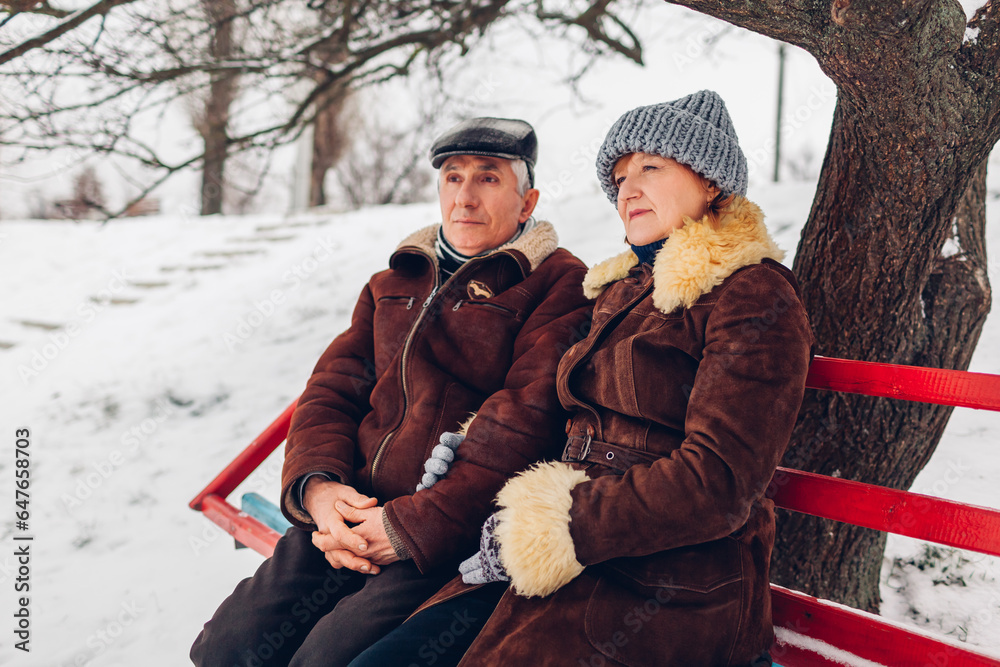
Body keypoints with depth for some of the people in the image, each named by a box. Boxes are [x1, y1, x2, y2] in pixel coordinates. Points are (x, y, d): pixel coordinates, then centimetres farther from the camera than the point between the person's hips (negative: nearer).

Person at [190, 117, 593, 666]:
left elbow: (524, 420, -11)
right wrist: (315, 484, -6)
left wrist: (413, 525, -17)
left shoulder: (559, 285, 1)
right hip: (351, 515, 6)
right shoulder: (392, 285, 22)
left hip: (459, 533, -5)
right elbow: (332, 390, 16)